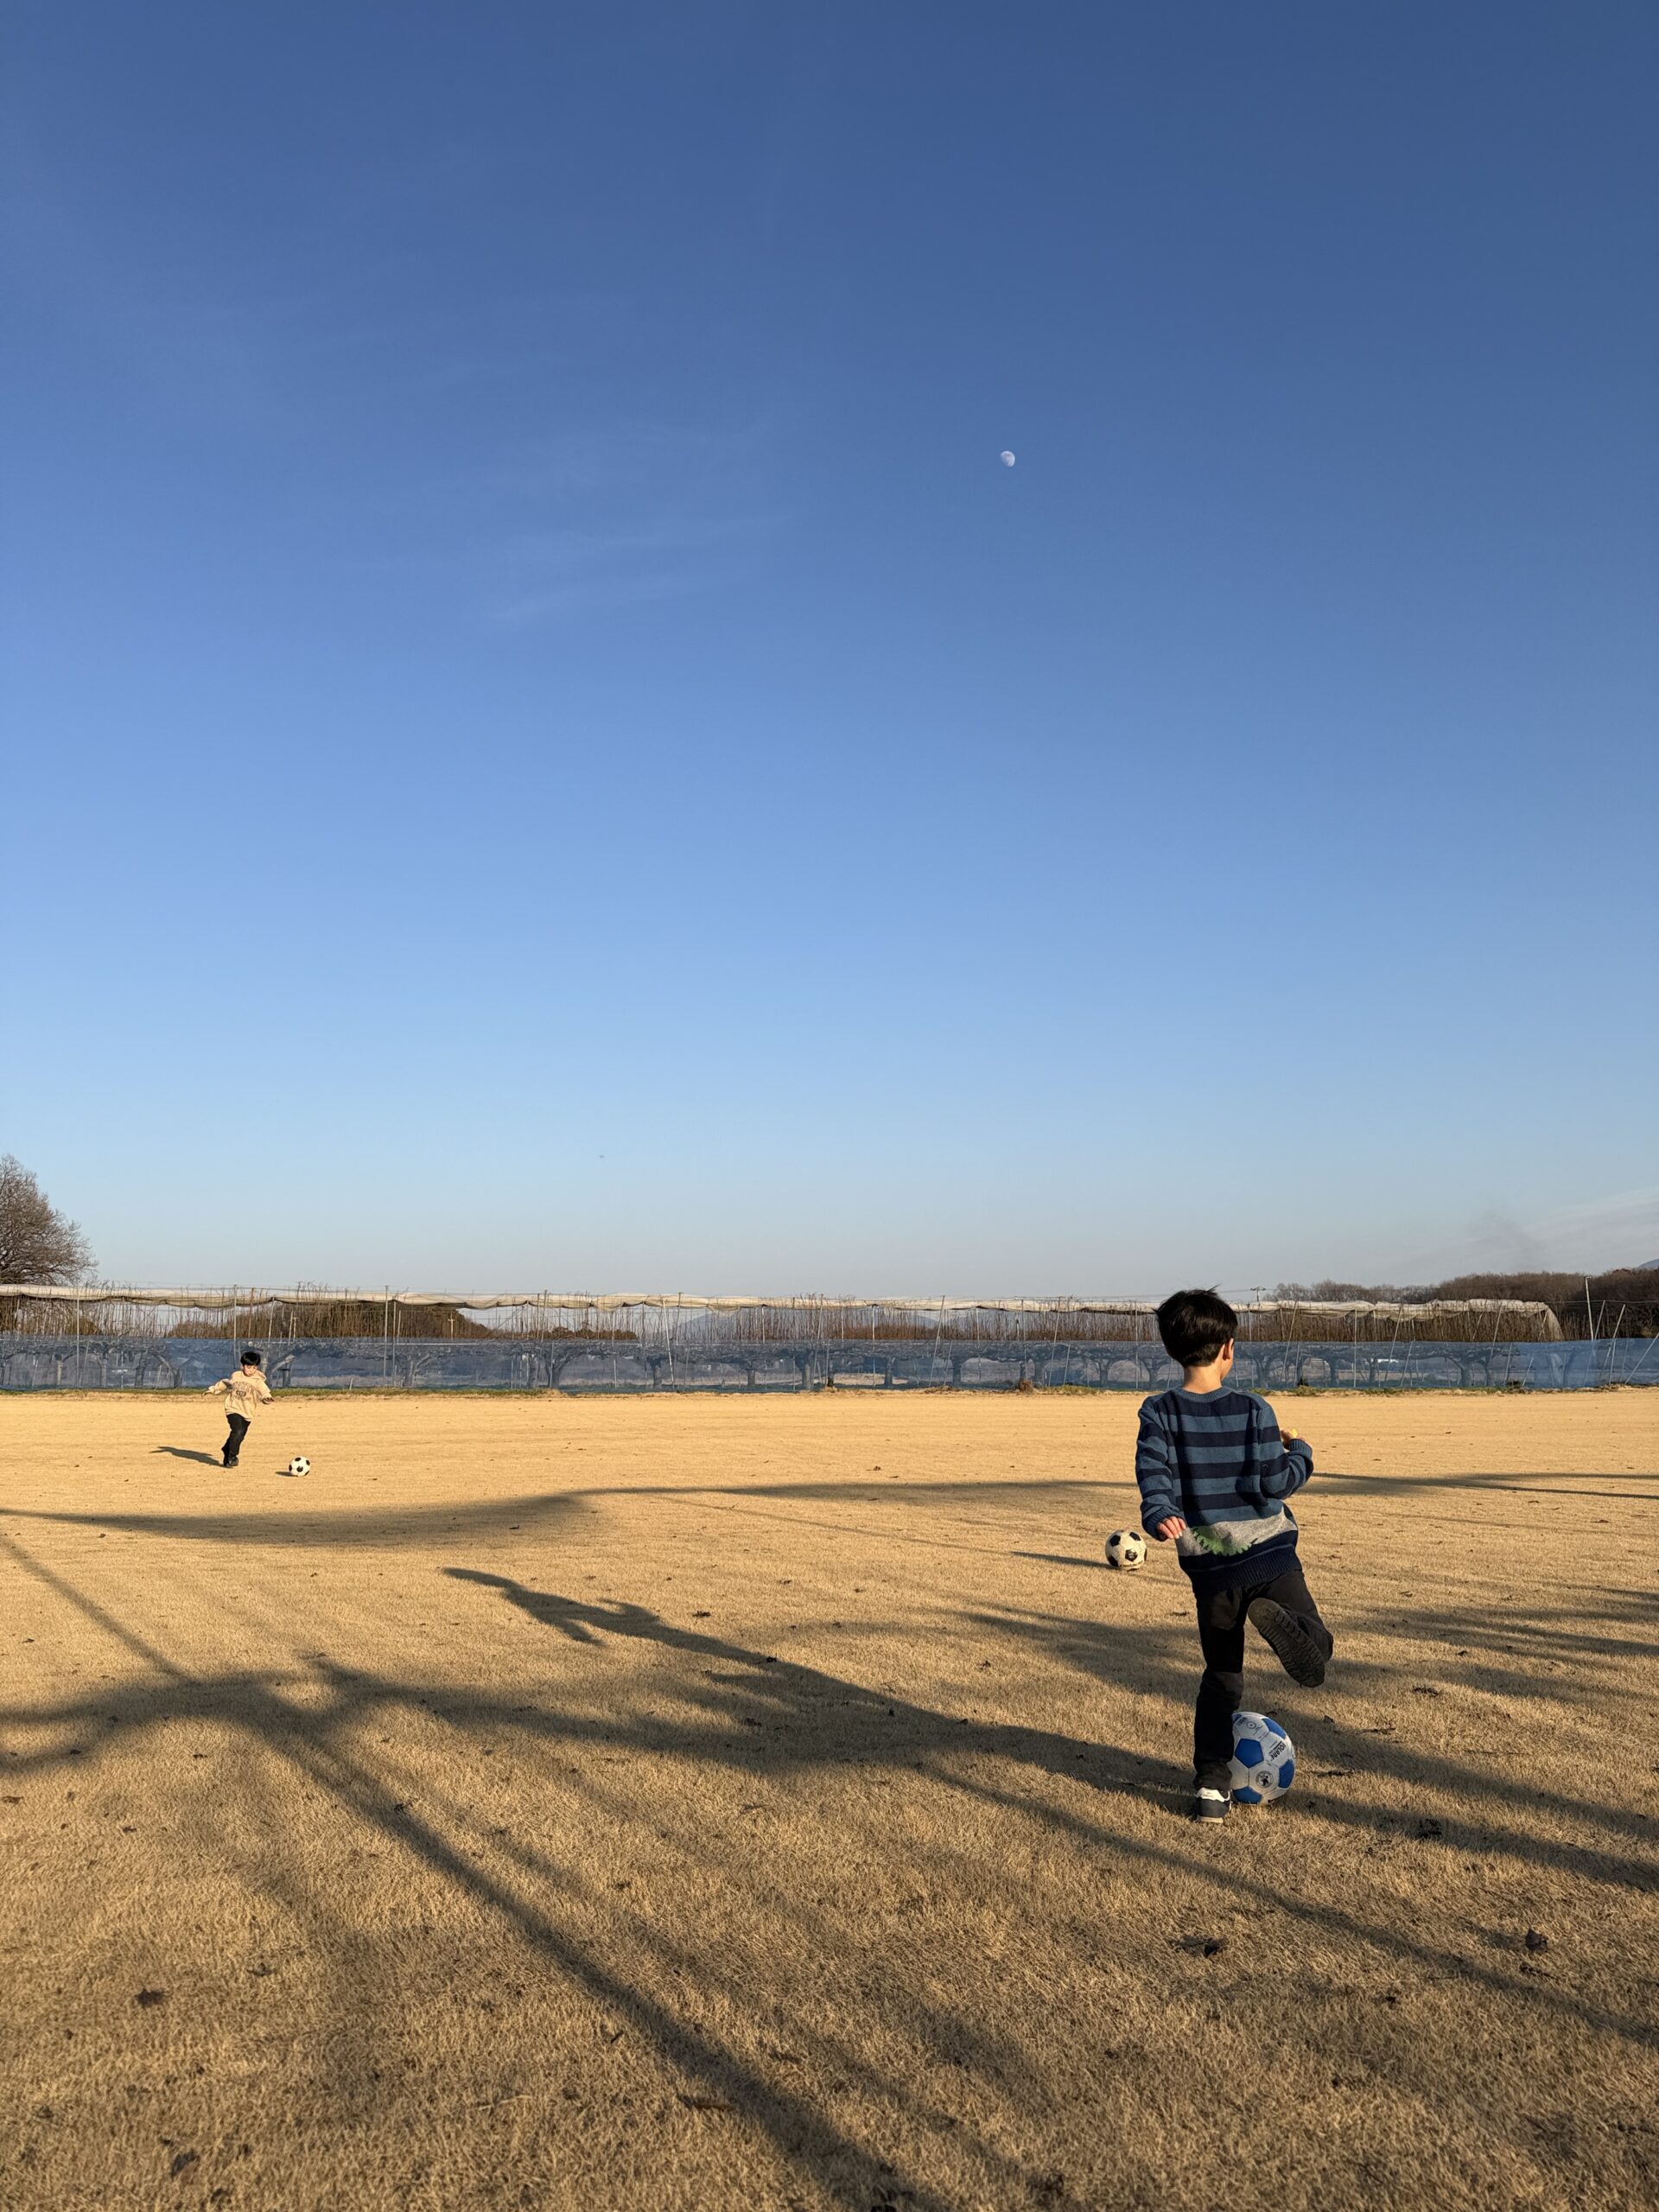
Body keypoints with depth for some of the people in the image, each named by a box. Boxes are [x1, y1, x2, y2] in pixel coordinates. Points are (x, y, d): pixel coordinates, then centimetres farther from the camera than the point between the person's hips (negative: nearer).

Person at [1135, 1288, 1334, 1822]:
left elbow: (1153, 1475, -17)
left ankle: (1211, 1786, 12)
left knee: (1221, 1677, 19)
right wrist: (1300, 1452, 10)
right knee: (1313, 1663, 7)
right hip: (1269, 1556, -2)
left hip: (1209, 1568, 3)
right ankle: (1274, 1618, -24)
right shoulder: (1253, 1409, -8)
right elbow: (1275, 1480, -7)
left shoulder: (1159, 1413, -4)